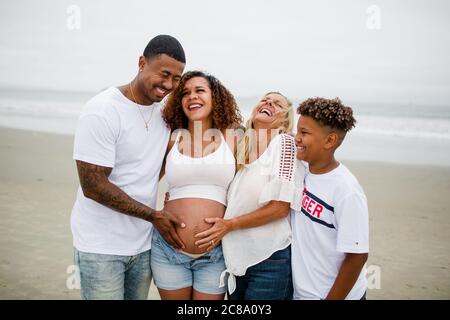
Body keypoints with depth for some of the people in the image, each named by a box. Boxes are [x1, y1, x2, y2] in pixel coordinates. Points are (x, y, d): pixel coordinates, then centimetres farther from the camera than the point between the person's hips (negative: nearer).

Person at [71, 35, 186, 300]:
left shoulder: (167, 108, 1)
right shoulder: (102, 111, -17)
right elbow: (93, 186, -18)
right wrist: (153, 215, -14)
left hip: (144, 242, 6)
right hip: (102, 246, -5)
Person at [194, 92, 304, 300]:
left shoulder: (283, 142, -9)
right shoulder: (241, 149, 8)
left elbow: (281, 207, -16)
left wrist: (230, 225, -13)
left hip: (270, 261, -6)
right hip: (238, 259, 6)